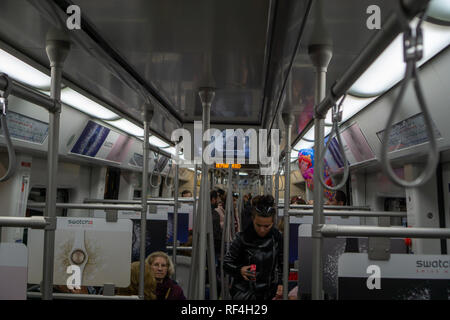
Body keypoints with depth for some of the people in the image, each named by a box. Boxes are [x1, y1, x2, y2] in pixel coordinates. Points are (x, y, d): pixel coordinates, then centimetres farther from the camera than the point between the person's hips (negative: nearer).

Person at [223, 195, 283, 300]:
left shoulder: (277, 237, 0)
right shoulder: (242, 238, -13)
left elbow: (282, 263, 14)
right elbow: (226, 263, -7)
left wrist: (281, 283, 4)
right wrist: (239, 270, -24)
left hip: (269, 292, 4)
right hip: (244, 293, -3)